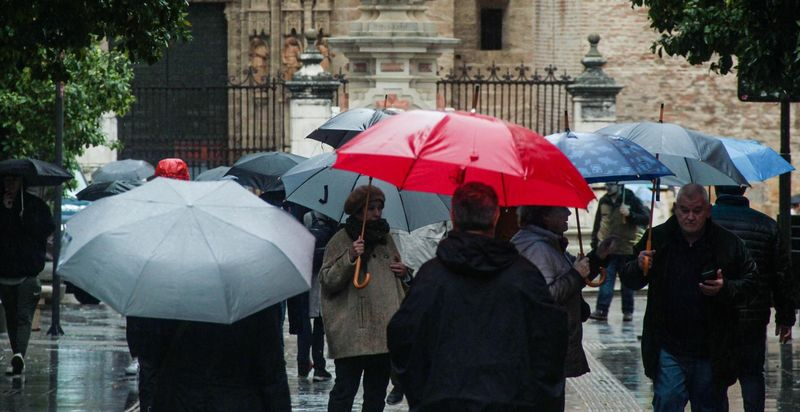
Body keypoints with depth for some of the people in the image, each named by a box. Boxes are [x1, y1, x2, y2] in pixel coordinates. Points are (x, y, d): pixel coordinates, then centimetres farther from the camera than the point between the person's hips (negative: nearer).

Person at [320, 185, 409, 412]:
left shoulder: (385, 238, 17)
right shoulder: (340, 240, -3)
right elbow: (328, 281, -10)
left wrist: (404, 273, 8)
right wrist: (350, 258, -23)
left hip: (385, 331, 7)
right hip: (352, 333, -7)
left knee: (377, 390, 12)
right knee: (345, 389, -8)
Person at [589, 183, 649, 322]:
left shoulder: (631, 200, -4)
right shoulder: (603, 202, 8)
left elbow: (646, 219, -7)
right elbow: (597, 224, 17)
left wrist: (630, 214, -21)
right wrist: (595, 243, 15)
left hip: (627, 249, -2)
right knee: (606, 280, -7)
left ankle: (628, 311, 16)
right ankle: (601, 310, -12)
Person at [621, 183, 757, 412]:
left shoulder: (728, 243, -1)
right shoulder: (657, 239, 3)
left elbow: (750, 283, 4)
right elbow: (628, 280, 7)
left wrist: (725, 288, -16)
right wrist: (639, 267, -16)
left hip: (711, 351, 0)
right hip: (668, 347, 0)